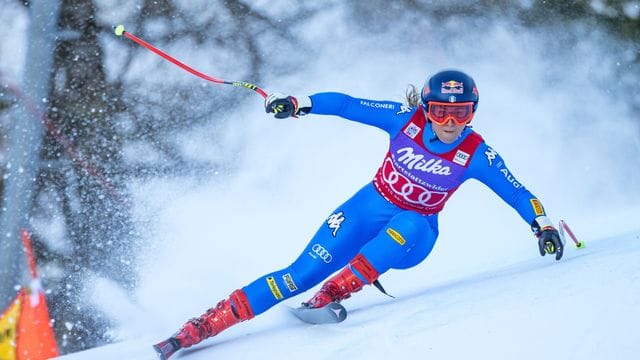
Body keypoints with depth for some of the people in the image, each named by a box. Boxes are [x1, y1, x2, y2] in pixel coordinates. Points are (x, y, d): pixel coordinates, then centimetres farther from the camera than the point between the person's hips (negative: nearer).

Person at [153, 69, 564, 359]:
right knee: (300, 274, -12)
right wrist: (297, 103, -17)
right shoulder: (404, 119, -13)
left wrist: (544, 225, -17)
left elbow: (515, 192, -6)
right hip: (368, 209, 1)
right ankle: (204, 325, -11)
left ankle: (335, 292, -34)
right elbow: (347, 105, -9)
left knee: (409, 224, -40)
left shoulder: (476, 155, -14)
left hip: (414, 234, 0)